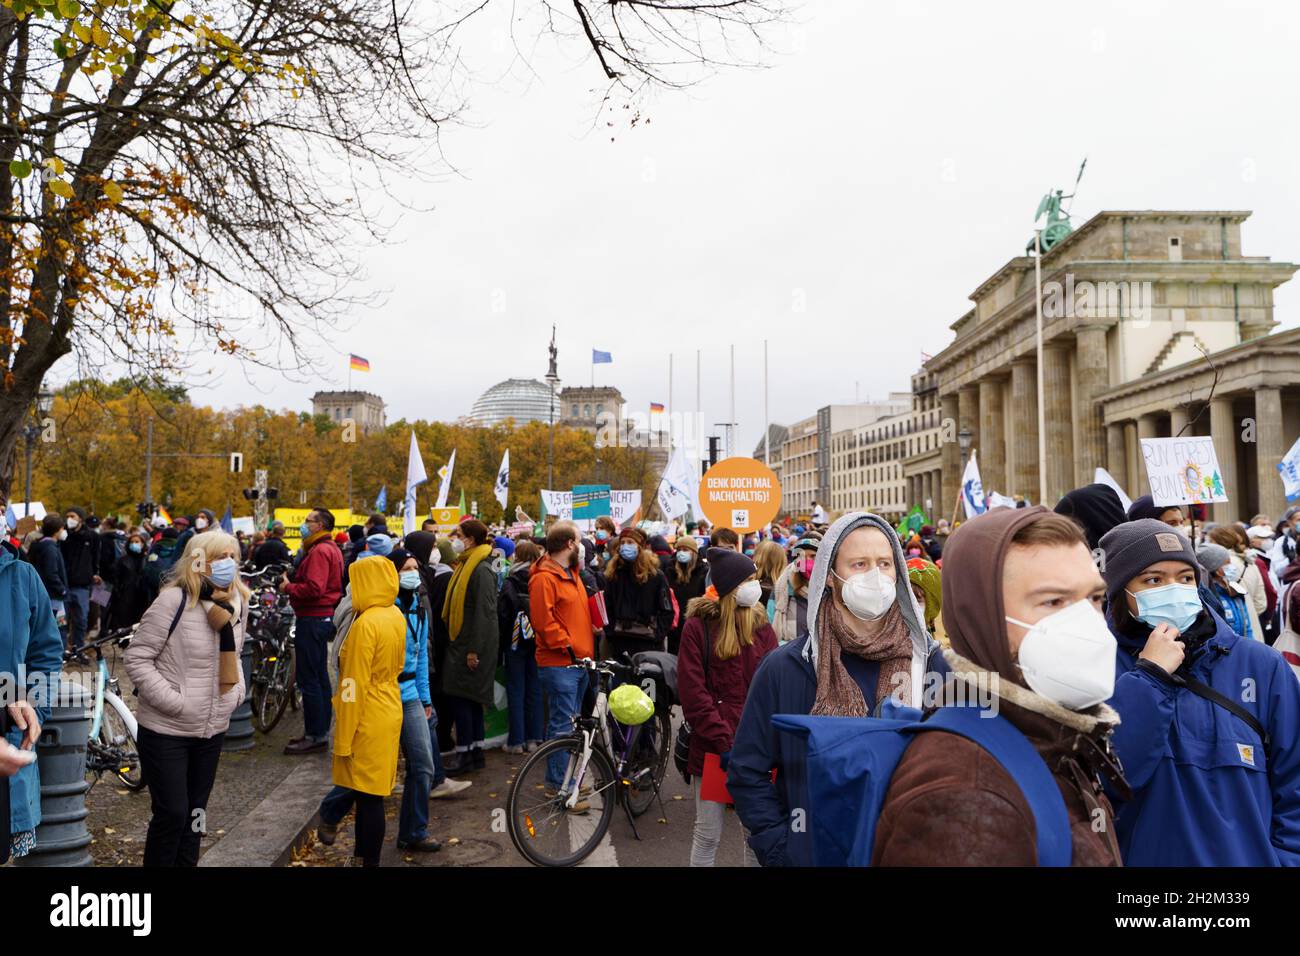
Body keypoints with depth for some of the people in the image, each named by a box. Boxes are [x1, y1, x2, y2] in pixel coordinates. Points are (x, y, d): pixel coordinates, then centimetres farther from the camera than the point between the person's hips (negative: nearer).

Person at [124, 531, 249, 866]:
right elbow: (137, 658, -16)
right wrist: (173, 701, -20)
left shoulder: (238, 603, 3)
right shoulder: (174, 601, -17)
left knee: (195, 813, 16)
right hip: (166, 731, -6)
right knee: (171, 814, 0)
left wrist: (237, 691, 4)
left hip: (213, 731, 6)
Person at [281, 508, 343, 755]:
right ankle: (322, 730, 24)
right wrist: (293, 581, 5)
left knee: (308, 678, -6)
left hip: (312, 620, -11)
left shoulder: (320, 551, -16)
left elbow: (313, 588, -25)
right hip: (324, 616, 11)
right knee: (320, 676, 16)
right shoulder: (330, 548, 17)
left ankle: (315, 735, -2)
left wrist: (288, 587, -11)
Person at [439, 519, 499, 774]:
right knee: (471, 699, 13)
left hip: (472, 646, -10)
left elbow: (484, 612, -21)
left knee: (461, 697, -5)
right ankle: (476, 752, 20)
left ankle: (464, 754, 4)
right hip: (459, 643, 10)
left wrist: (474, 650, -22)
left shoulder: (482, 570, -16)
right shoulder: (465, 566, 15)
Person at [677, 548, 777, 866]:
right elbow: (693, 694, -10)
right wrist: (723, 743, -14)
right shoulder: (698, 625, -5)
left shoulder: (762, 626, 7)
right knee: (708, 834, 7)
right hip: (712, 747, -3)